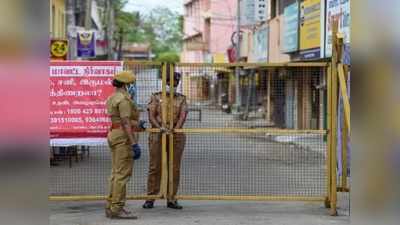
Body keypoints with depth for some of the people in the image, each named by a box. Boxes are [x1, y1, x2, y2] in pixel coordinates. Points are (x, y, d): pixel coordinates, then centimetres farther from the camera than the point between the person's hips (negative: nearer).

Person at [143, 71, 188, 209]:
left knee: (175, 168, 2)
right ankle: (151, 198, 4)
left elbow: (183, 116, -3)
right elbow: (151, 116, -1)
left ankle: (171, 199, 8)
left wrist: (176, 128, -22)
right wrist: (160, 127, -20)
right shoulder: (156, 97, 9)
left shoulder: (181, 99, 12)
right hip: (157, 135, -1)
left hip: (176, 136, 2)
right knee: (155, 167, -2)